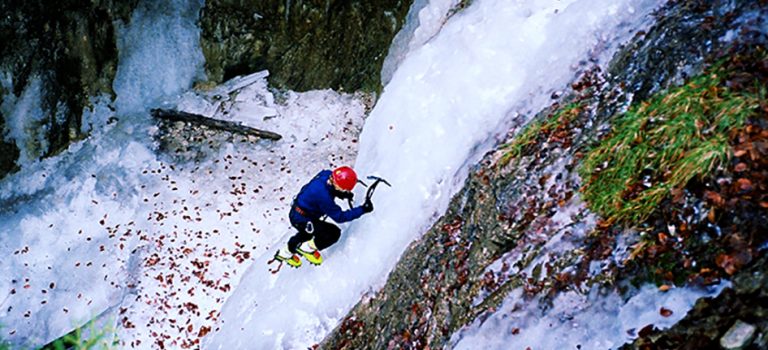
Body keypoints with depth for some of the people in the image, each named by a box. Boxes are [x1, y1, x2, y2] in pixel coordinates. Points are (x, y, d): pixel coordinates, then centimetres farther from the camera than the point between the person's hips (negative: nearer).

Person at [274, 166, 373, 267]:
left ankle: (285, 253, 59)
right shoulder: (323, 196, -39)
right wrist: (362, 209, -33)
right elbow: (339, 217, -30)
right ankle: (308, 249, 10)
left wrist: (344, 195, -11)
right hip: (301, 219, -9)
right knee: (334, 233, -14)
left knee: (307, 233, 36)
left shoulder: (327, 174, -17)